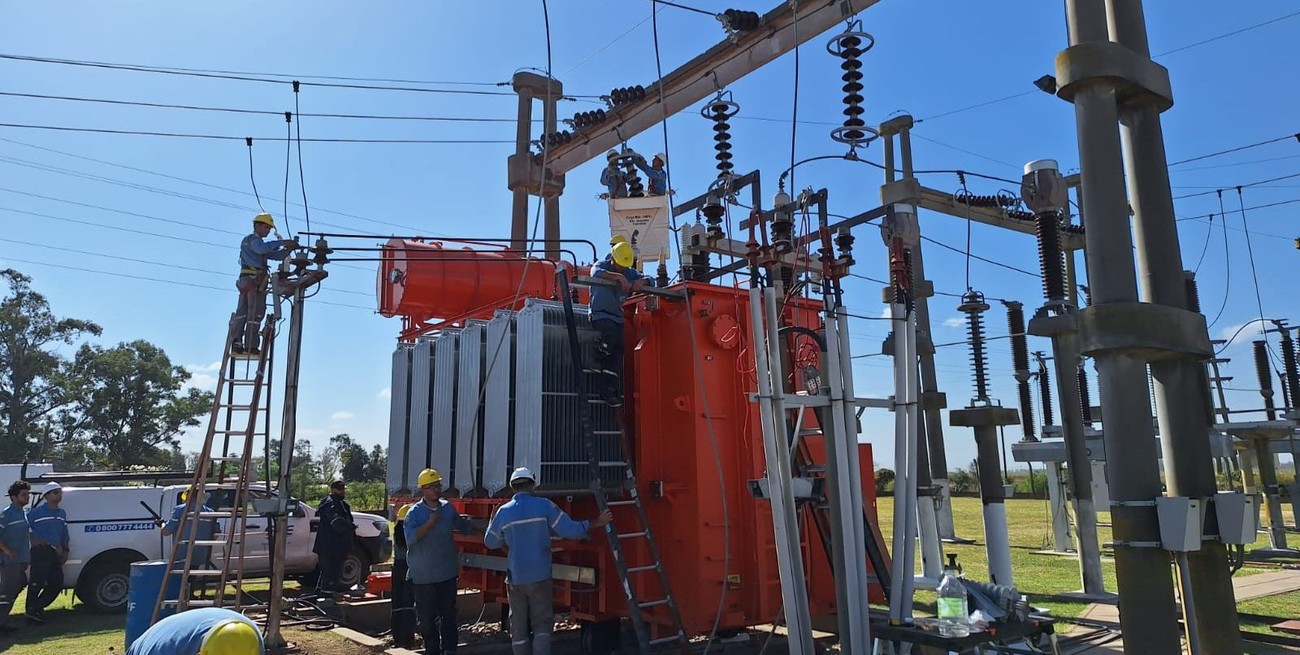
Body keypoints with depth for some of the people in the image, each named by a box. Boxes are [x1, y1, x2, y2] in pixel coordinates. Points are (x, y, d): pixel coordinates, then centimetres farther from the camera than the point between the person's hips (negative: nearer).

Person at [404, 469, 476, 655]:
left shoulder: (448, 508, 5)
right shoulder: (414, 512, -8)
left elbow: (463, 526, 21)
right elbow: (410, 538, -21)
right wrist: (430, 523, -23)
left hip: (447, 572, 4)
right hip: (424, 575, -3)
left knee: (449, 613, 11)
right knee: (427, 617, 5)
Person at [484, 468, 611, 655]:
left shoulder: (503, 512, -1)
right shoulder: (544, 506, -7)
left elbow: (490, 542, 13)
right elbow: (571, 530, -9)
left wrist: (492, 519, 29)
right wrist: (596, 523, 5)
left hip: (515, 579, 2)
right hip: (540, 577, -2)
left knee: (518, 628, 12)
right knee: (542, 624, 7)